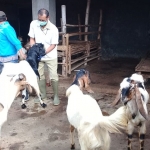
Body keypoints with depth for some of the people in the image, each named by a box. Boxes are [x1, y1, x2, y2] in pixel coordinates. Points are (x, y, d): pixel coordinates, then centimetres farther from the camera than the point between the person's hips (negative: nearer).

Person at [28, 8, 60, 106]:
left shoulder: (54, 29, -21)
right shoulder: (33, 24, -11)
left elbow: (53, 45, -16)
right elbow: (32, 39, -2)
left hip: (50, 56, -3)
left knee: (53, 77, -2)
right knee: (40, 76, 12)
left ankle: (56, 96, 15)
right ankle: (43, 96, 27)